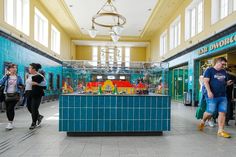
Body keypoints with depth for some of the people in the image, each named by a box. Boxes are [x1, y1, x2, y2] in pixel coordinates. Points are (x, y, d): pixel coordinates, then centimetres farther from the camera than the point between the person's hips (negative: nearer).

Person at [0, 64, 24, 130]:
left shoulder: (18, 77, 2)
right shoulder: (6, 77, 3)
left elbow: (22, 85, 10)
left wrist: (20, 86, -12)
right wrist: (6, 75, -16)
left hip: (15, 95, -2)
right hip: (7, 95, 2)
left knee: (11, 108, -13)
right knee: (7, 109, 8)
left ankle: (10, 123, -4)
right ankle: (10, 123, 25)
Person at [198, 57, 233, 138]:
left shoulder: (224, 72, 17)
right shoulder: (209, 70, -3)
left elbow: (224, 82, 26)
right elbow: (206, 81, -12)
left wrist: (228, 83, 2)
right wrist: (209, 91, -22)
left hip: (223, 96, 7)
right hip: (212, 96, -6)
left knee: (222, 113, 3)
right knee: (210, 112, -3)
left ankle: (220, 131, 11)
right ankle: (202, 121, 25)